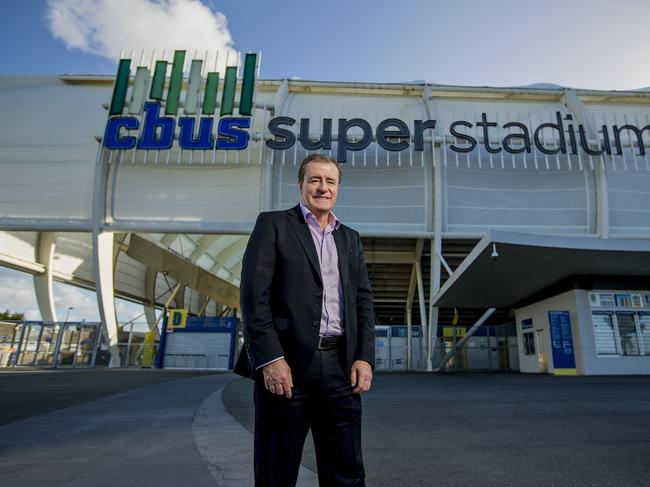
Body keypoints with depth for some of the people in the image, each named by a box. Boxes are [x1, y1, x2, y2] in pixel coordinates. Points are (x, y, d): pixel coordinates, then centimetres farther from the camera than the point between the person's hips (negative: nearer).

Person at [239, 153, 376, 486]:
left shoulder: (350, 238, 17)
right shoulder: (273, 224, 3)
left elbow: (363, 301, 13)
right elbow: (254, 294, -7)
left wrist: (365, 357, 0)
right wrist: (270, 359, -15)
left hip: (340, 365, 4)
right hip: (287, 362, -4)